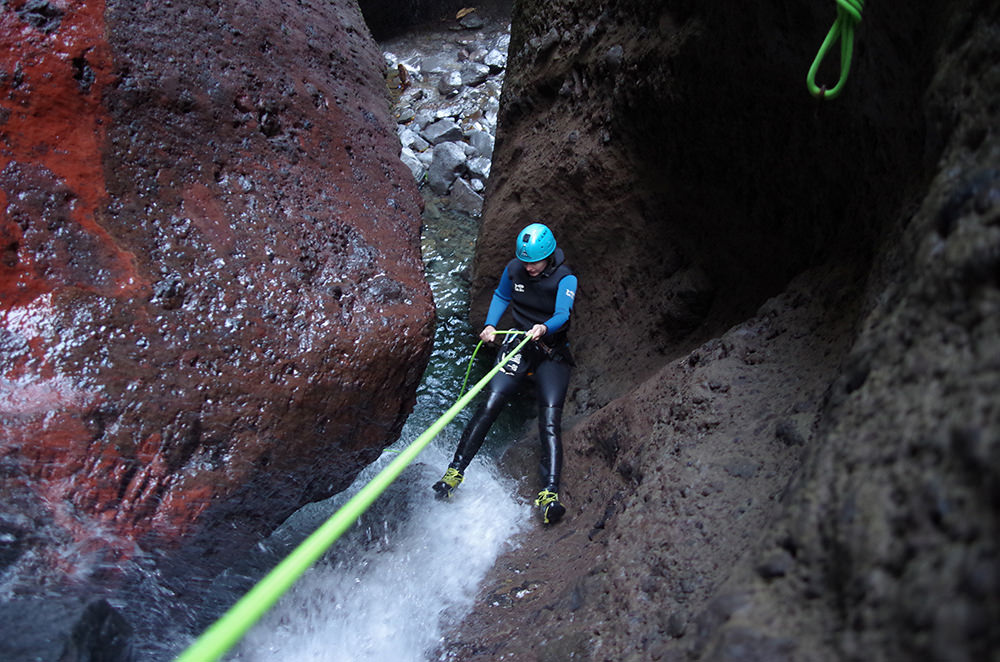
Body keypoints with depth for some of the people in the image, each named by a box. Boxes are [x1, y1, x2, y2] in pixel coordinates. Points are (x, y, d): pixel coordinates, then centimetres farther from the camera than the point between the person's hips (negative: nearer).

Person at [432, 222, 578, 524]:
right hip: (518, 344, 3)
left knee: (550, 420, -18)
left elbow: (562, 314, -27)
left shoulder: (565, 278, -12)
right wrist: (490, 325, 0)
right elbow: (501, 296, 17)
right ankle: (456, 469, -7)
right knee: (490, 405, -14)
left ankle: (550, 493, -24)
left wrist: (544, 328, -49)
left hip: (553, 354, -2)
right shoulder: (514, 269, -1)